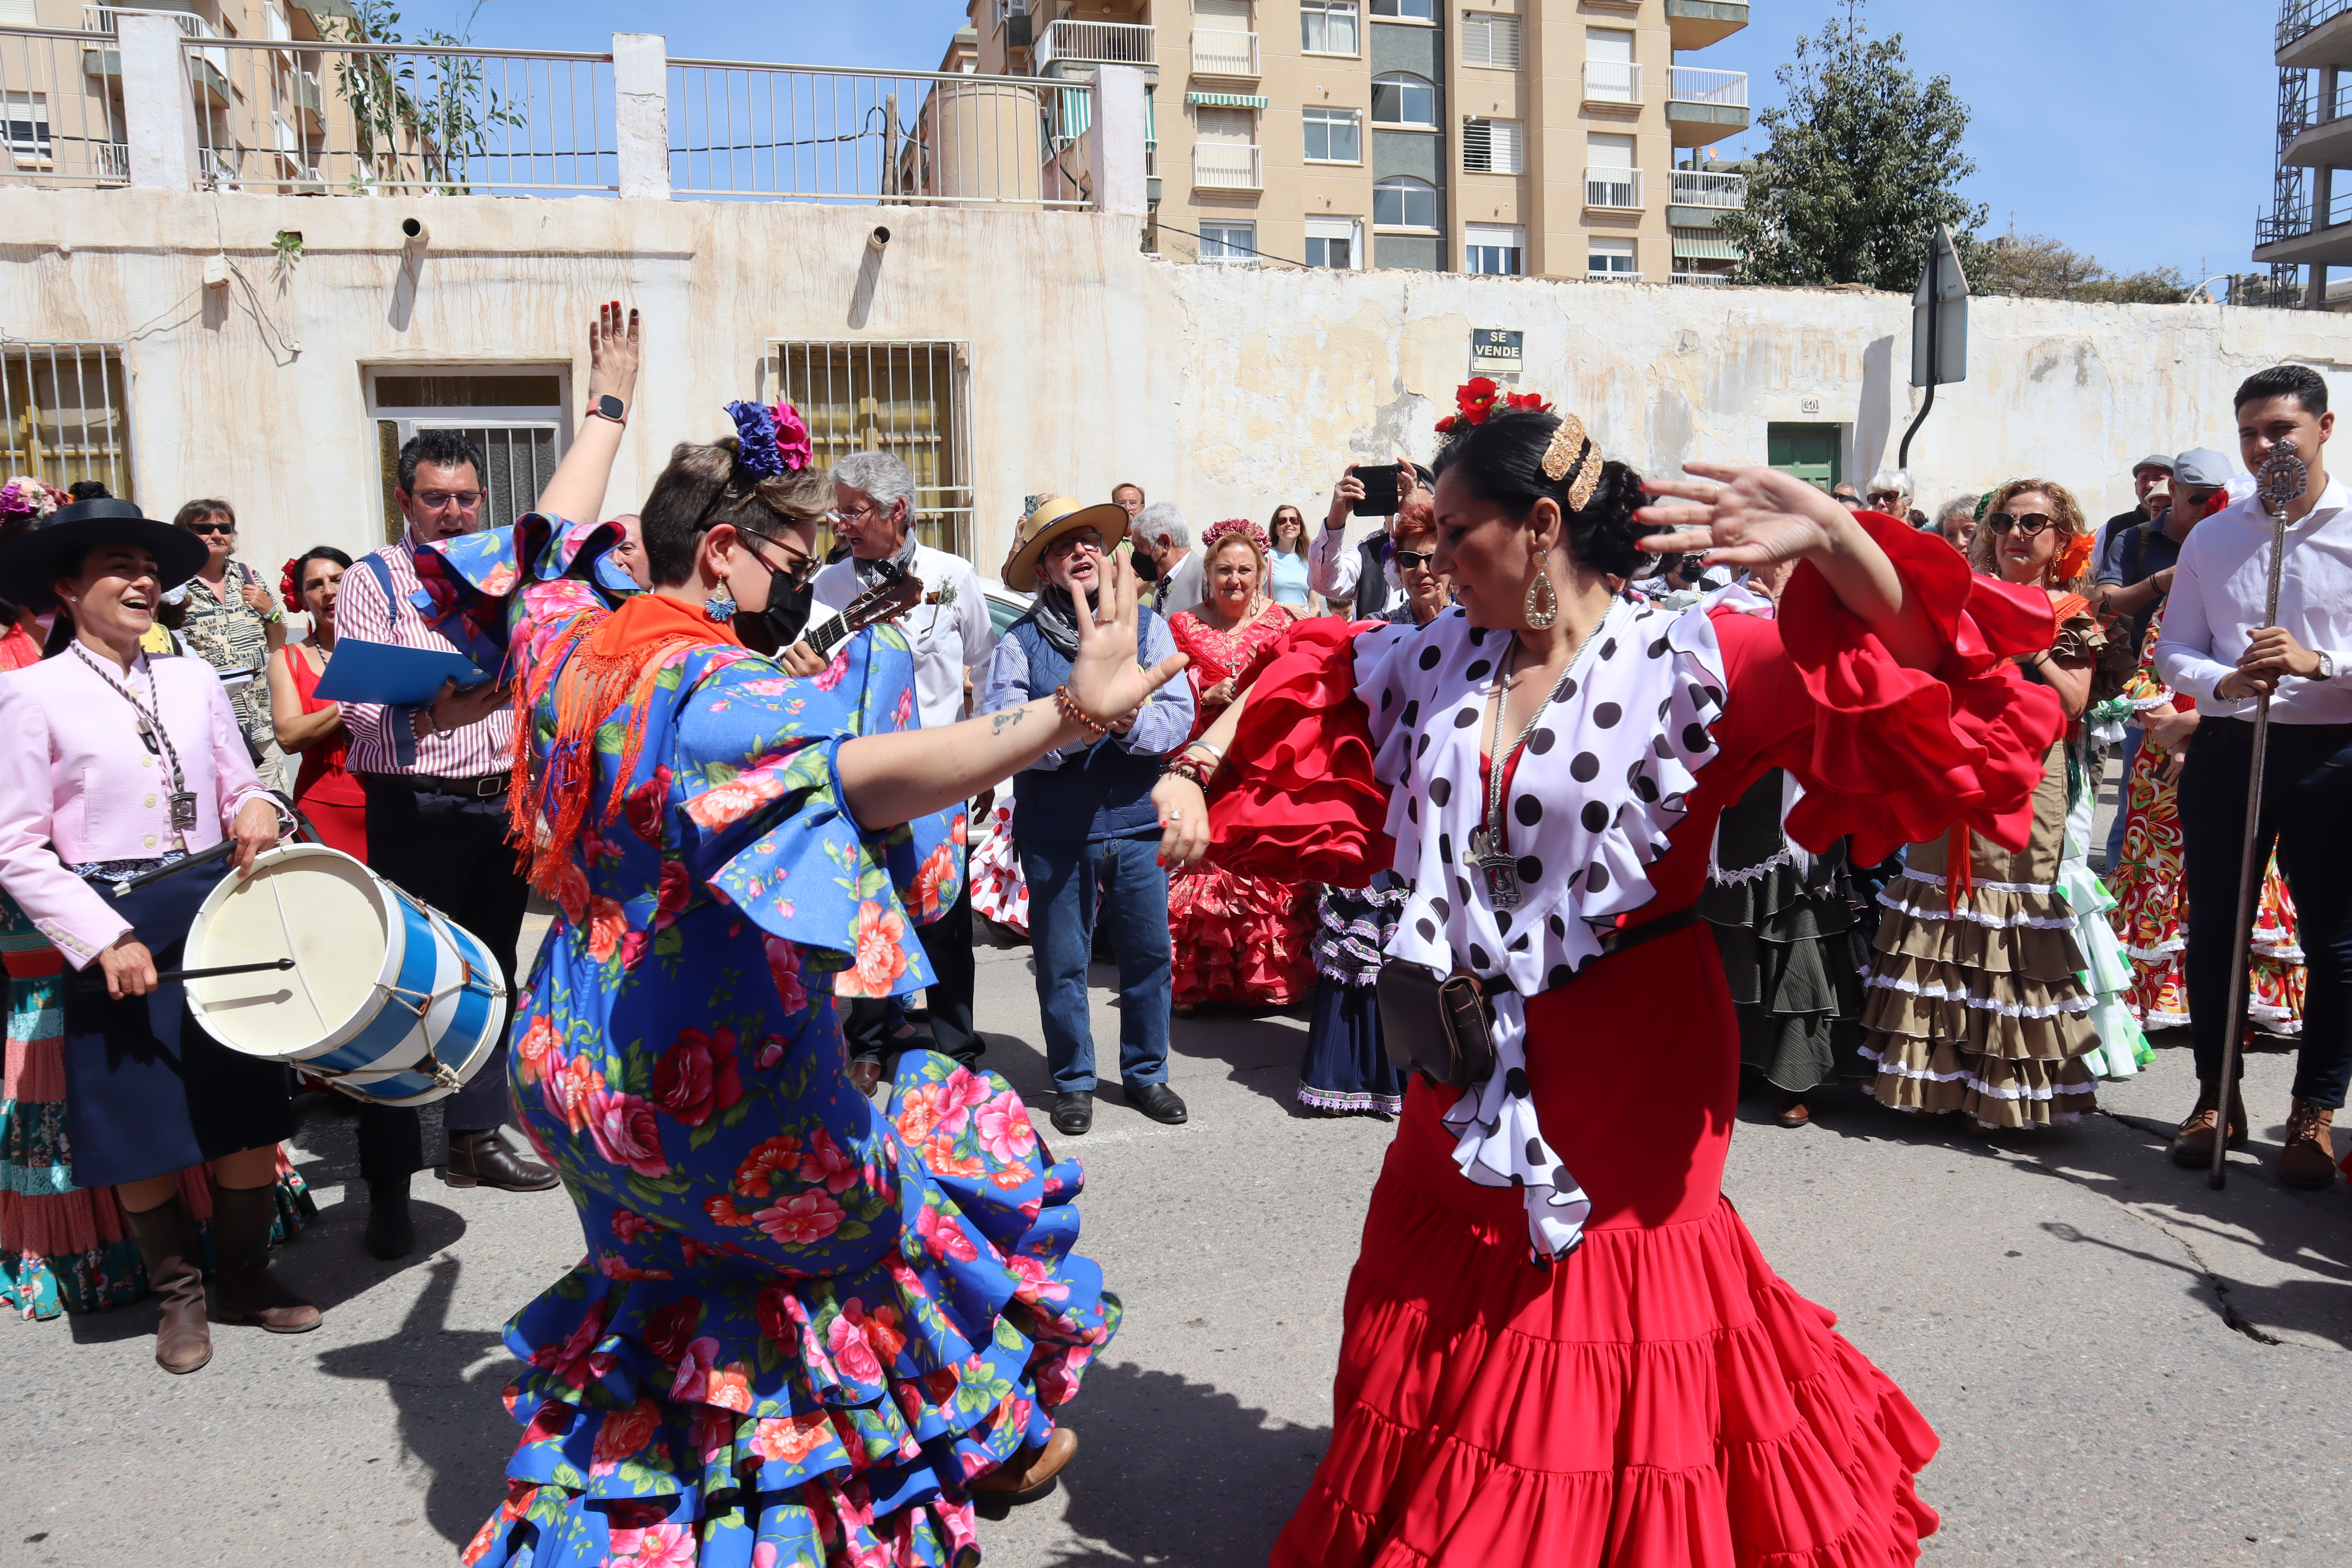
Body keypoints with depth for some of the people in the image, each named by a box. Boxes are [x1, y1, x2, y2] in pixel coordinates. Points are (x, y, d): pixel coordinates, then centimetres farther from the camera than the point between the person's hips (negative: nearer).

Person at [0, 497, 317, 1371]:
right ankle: (179, 1293, 25)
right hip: (119, 932, -4)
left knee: (249, 1114, 8)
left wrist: (257, 810, -8)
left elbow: (240, 787, 16)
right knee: (147, 1133, 6)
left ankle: (246, 1278, 26)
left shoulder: (193, 679, 8)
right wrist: (105, 939, -16)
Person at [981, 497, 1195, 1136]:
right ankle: (1073, 1081, 28)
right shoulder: (1019, 642, -2)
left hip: (1136, 823, 2)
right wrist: (1072, 730, -26)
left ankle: (1146, 1072, 29)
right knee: (1061, 965, 9)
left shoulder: (1146, 626, 5)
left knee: (1149, 954, 9)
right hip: (1054, 832, -1)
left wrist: (1131, 722, -25)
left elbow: (1179, 714, -5)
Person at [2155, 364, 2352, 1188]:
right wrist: (2227, 682, -12)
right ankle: (2217, 1095, 22)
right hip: (2227, 748, 3)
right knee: (2213, 927, 8)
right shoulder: (2211, 537, 9)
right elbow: (2173, 651, 7)